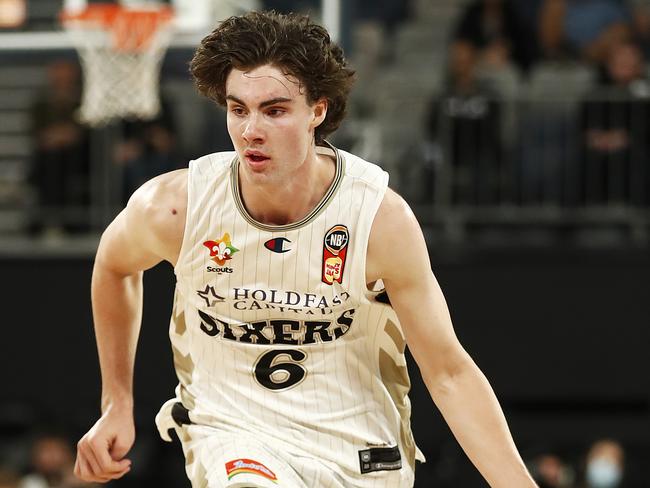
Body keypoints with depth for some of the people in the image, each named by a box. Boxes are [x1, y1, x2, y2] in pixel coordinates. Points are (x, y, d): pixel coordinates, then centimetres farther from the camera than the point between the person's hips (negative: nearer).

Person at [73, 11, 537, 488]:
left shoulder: (380, 216, -17)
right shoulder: (174, 208, -15)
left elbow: (448, 372, -11)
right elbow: (115, 264, 11)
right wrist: (117, 405, 14)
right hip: (232, 435, -1)